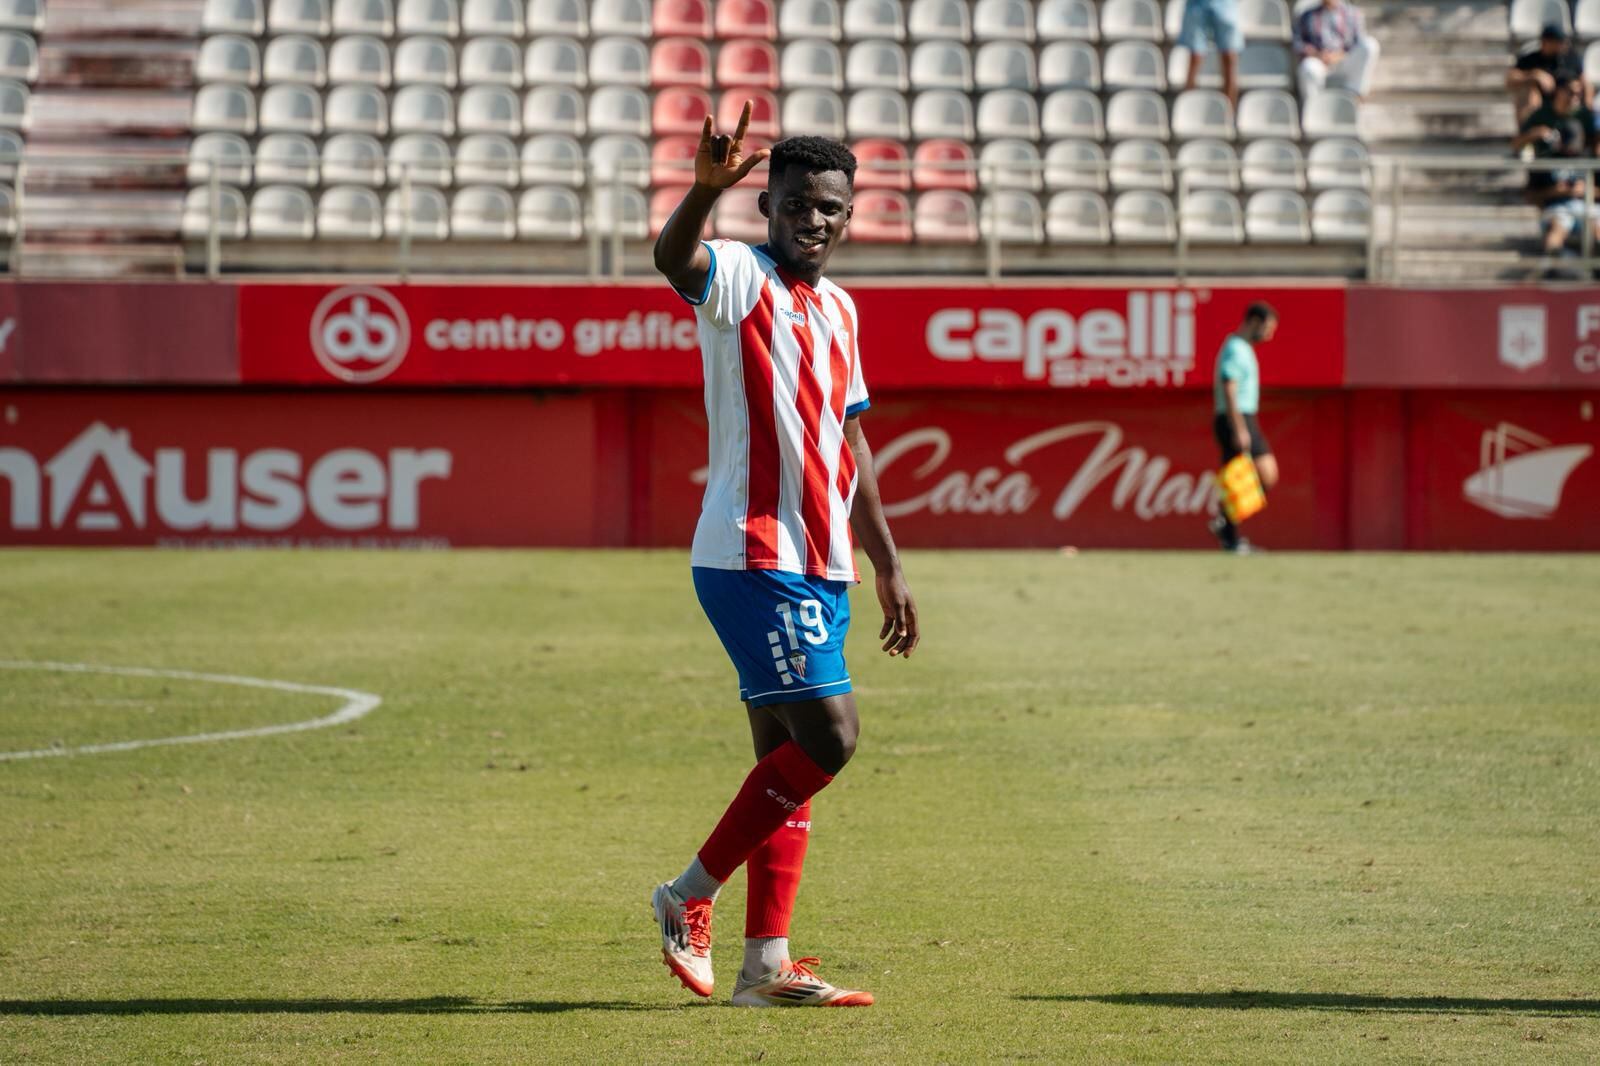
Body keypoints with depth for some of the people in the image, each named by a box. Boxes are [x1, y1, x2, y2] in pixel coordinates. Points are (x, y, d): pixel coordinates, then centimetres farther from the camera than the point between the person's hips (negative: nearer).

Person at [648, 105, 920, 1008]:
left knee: (791, 756, 7)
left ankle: (768, 963, 10)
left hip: (819, 564, 8)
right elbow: (675, 258, -32)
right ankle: (690, 898, -4)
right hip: (752, 555, -8)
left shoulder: (839, 310, 17)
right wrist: (707, 187, -53)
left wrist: (889, 568, 23)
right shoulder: (740, 279, -7)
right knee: (827, 732, -16)